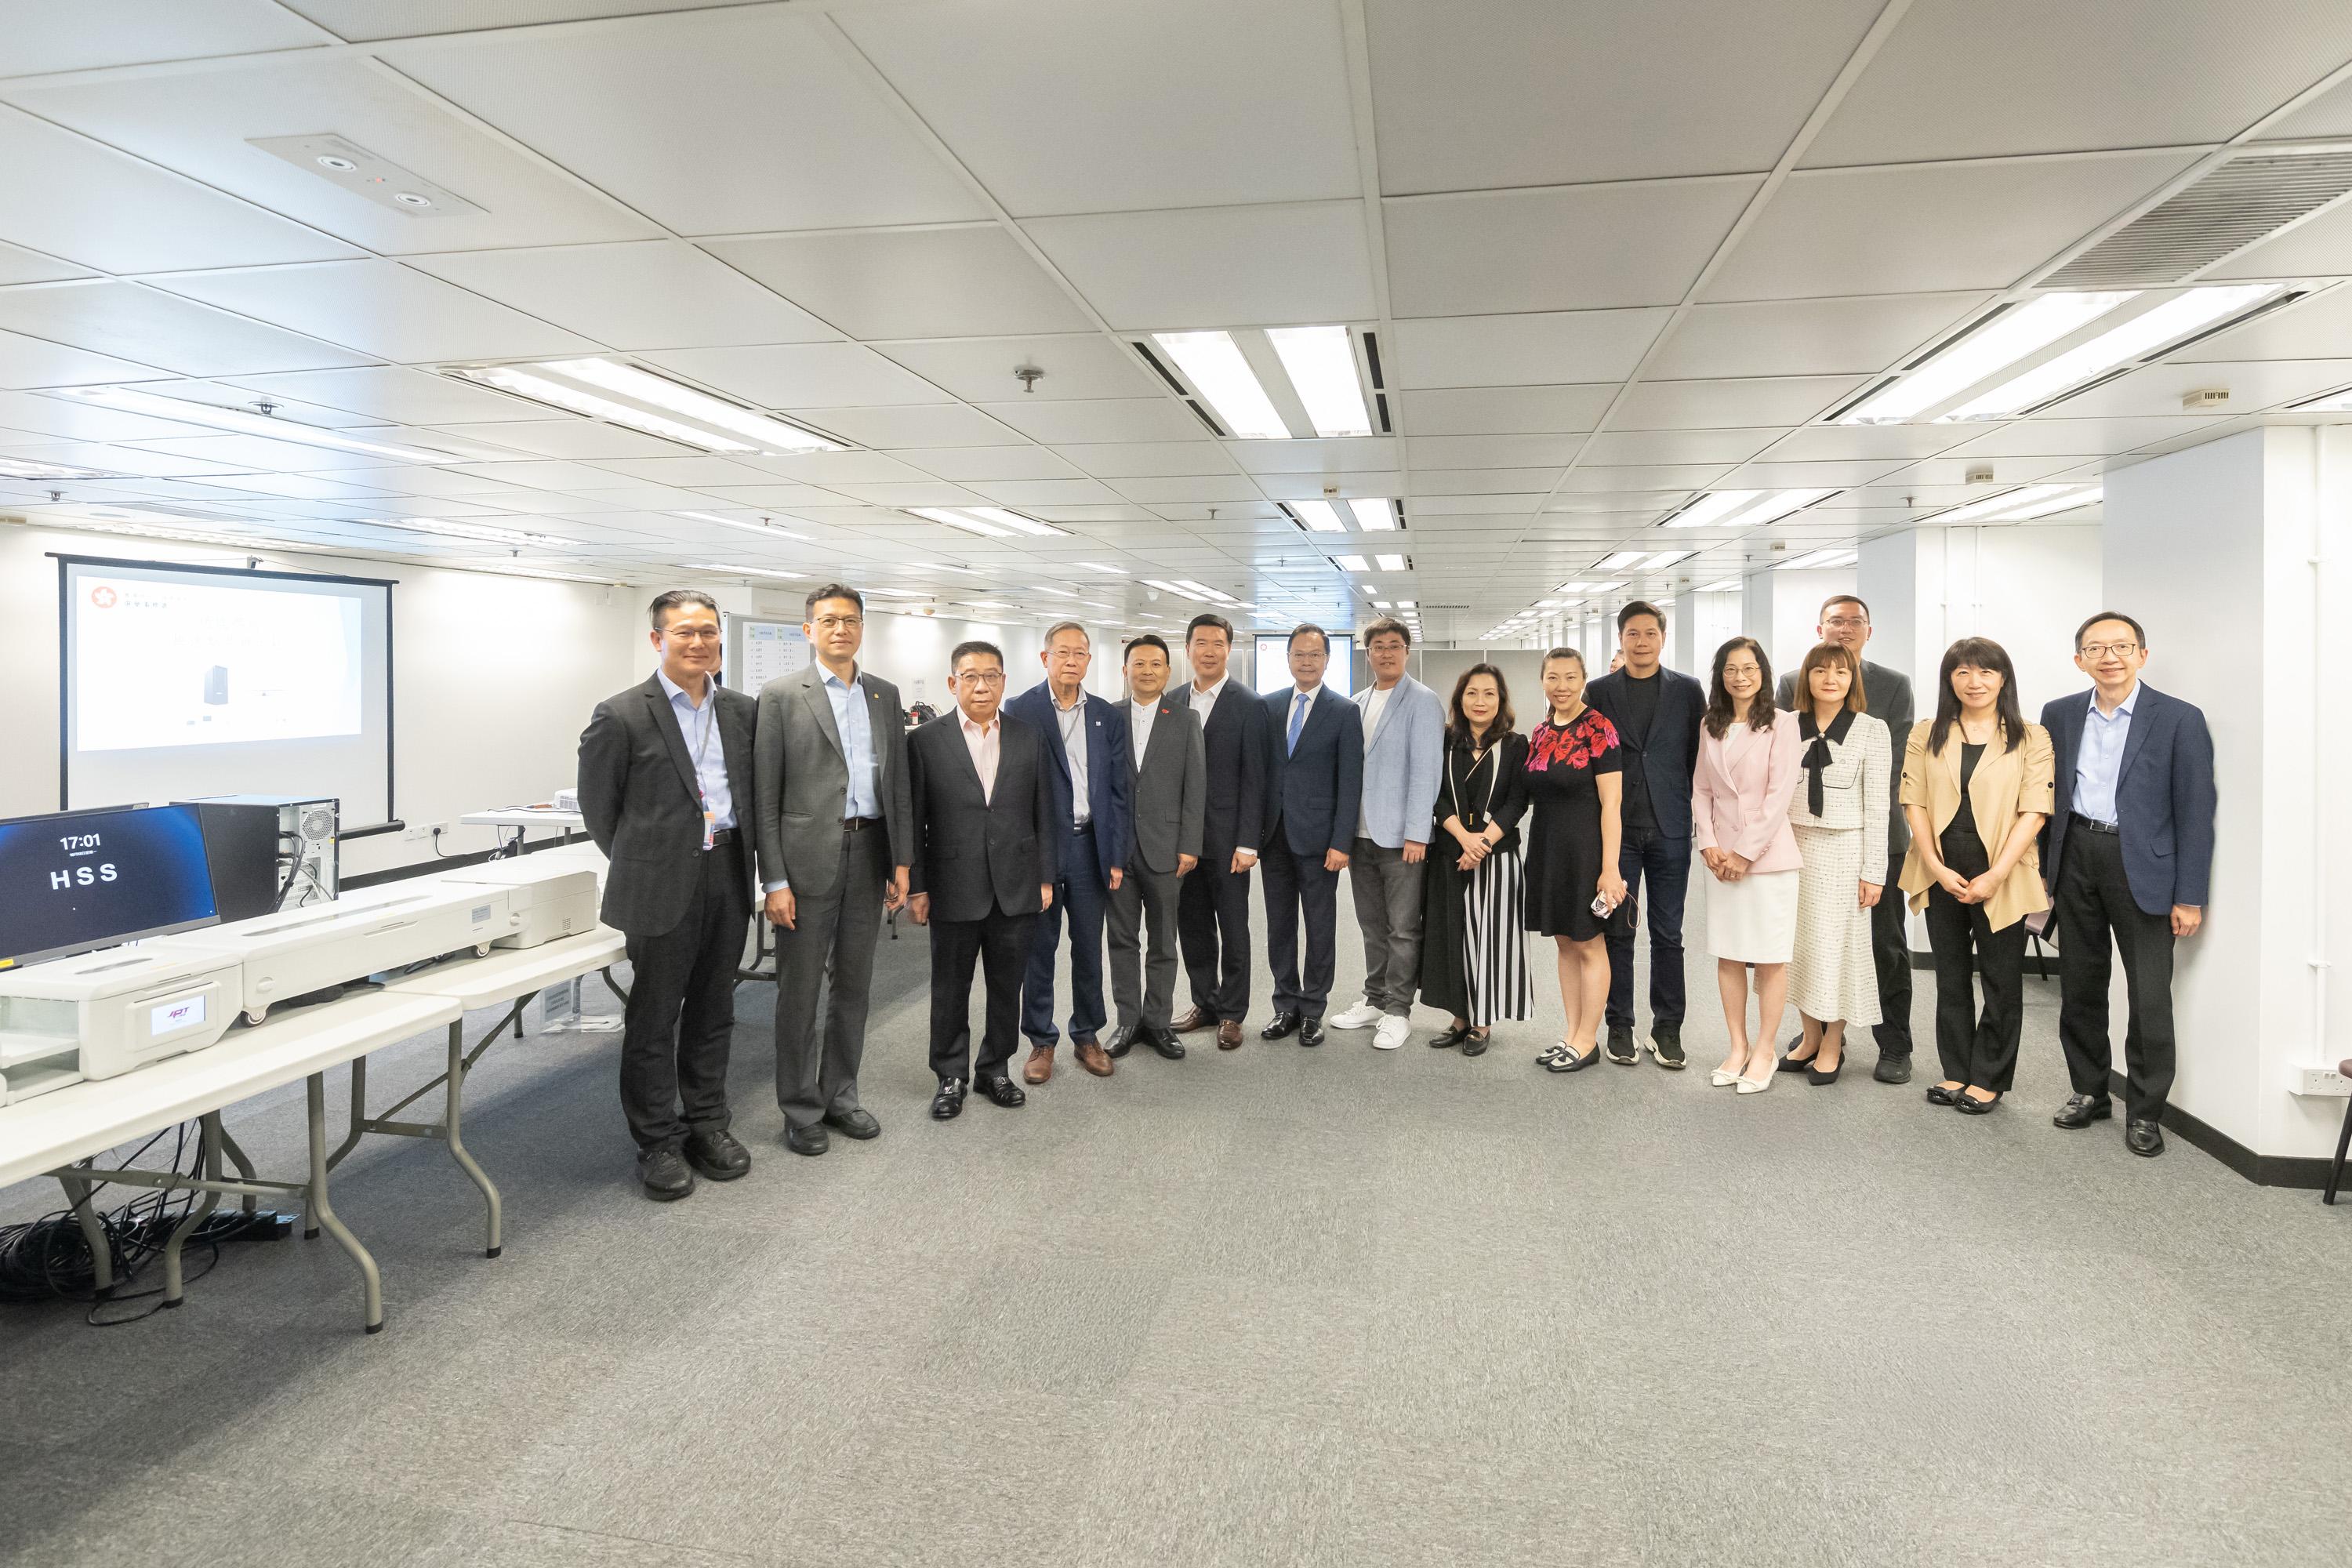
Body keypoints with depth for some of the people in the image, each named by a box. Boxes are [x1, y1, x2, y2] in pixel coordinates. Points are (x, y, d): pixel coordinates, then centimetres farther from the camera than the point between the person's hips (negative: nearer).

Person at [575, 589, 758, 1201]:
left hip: (728, 875, 5)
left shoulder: (743, 710, 7)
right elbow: (598, 805, 1)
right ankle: (658, 1142, 18)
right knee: (654, 1018, 5)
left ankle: (706, 1123, 28)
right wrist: (640, 865, 7)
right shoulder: (622, 715, -7)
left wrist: (741, 857, 12)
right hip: (663, 885, -4)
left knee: (713, 1012, 15)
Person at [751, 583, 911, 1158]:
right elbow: (765, 795, -6)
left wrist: (900, 861, 6)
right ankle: (801, 1110, 19)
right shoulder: (781, 695, -4)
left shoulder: (885, 695, 10)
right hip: (808, 857, -4)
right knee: (800, 990, 6)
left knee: (854, 985, 14)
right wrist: (774, 880, -10)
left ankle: (840, 1095, 29)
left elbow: (897, 781, 12)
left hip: (869, 855, 4)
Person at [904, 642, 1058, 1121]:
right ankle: (951, 1077, 25)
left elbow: (1043, 812, 7)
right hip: (954, 890, -2)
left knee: (1007, 987, 13)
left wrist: (1046, 878, 4)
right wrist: (916, 887, -4)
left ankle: (995, 1069, 30)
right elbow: (913, 820, -2)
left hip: (1016, 889, 2)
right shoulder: (925, 741, -2)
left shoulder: (1029, 738, 5)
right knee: (950, 989, 10)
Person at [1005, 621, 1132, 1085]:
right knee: (1038, 948, 7)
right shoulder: (1020, 711, -4)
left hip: (1089, 847, 3)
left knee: (1089, 948, 11)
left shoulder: (1107, 717, 7)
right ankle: (1041, 1041, 20)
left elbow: (1118, 791, 7)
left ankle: (1087, 1035, 26)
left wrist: (1117, 857, 2)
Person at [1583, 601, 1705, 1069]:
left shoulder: (1687, 690, 5)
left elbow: (1700, 757, 6)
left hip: (1669, 828, 0)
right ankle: (1620, 1027, 15)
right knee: (1618, 932, 5)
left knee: (1668, 933, 6)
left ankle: (1667, 1029, 16)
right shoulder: (1599, 691, 4)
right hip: (1617, 828, 0)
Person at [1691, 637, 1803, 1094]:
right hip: (1722, 856, 5)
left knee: (1770, 959, 2)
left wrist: (1747, 852, -12)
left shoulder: (1781, 724, -6)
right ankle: (1738, 1047, 20)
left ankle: (1765, 1051, 13)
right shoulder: (1710, 727, 10)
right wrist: (1709, 844, -3)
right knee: (1728, 956, 9)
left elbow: (1780, 793, -11)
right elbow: (1701, 790, 10)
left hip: (1768, 856, -5)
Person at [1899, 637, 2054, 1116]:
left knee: (2001, 982, 6)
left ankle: (1989, 1079, 19)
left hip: (2001, 878, -2)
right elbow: (1915, 804, 2)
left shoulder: (2031, 739, -1)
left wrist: (1995, 875, -15)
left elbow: (2033, 812, -7)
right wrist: (1936, 867, -9)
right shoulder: (1926, 736, 6)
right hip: (1941, 874, 2)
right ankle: (1956, 1072, 23)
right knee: (1950, 978, 12)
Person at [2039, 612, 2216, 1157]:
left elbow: (2194, 812, -6)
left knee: (2150, 996, 0)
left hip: (2141, 864, -3)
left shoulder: (2179, 719, -5)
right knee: (2079, 987, 12)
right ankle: (2089, 1092, 27)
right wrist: (2041, 873, 7)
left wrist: (2190, 896, -8)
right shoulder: (2060, 715, 6)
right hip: (2075, 857, 4)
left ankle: (2145, 1111, 14)